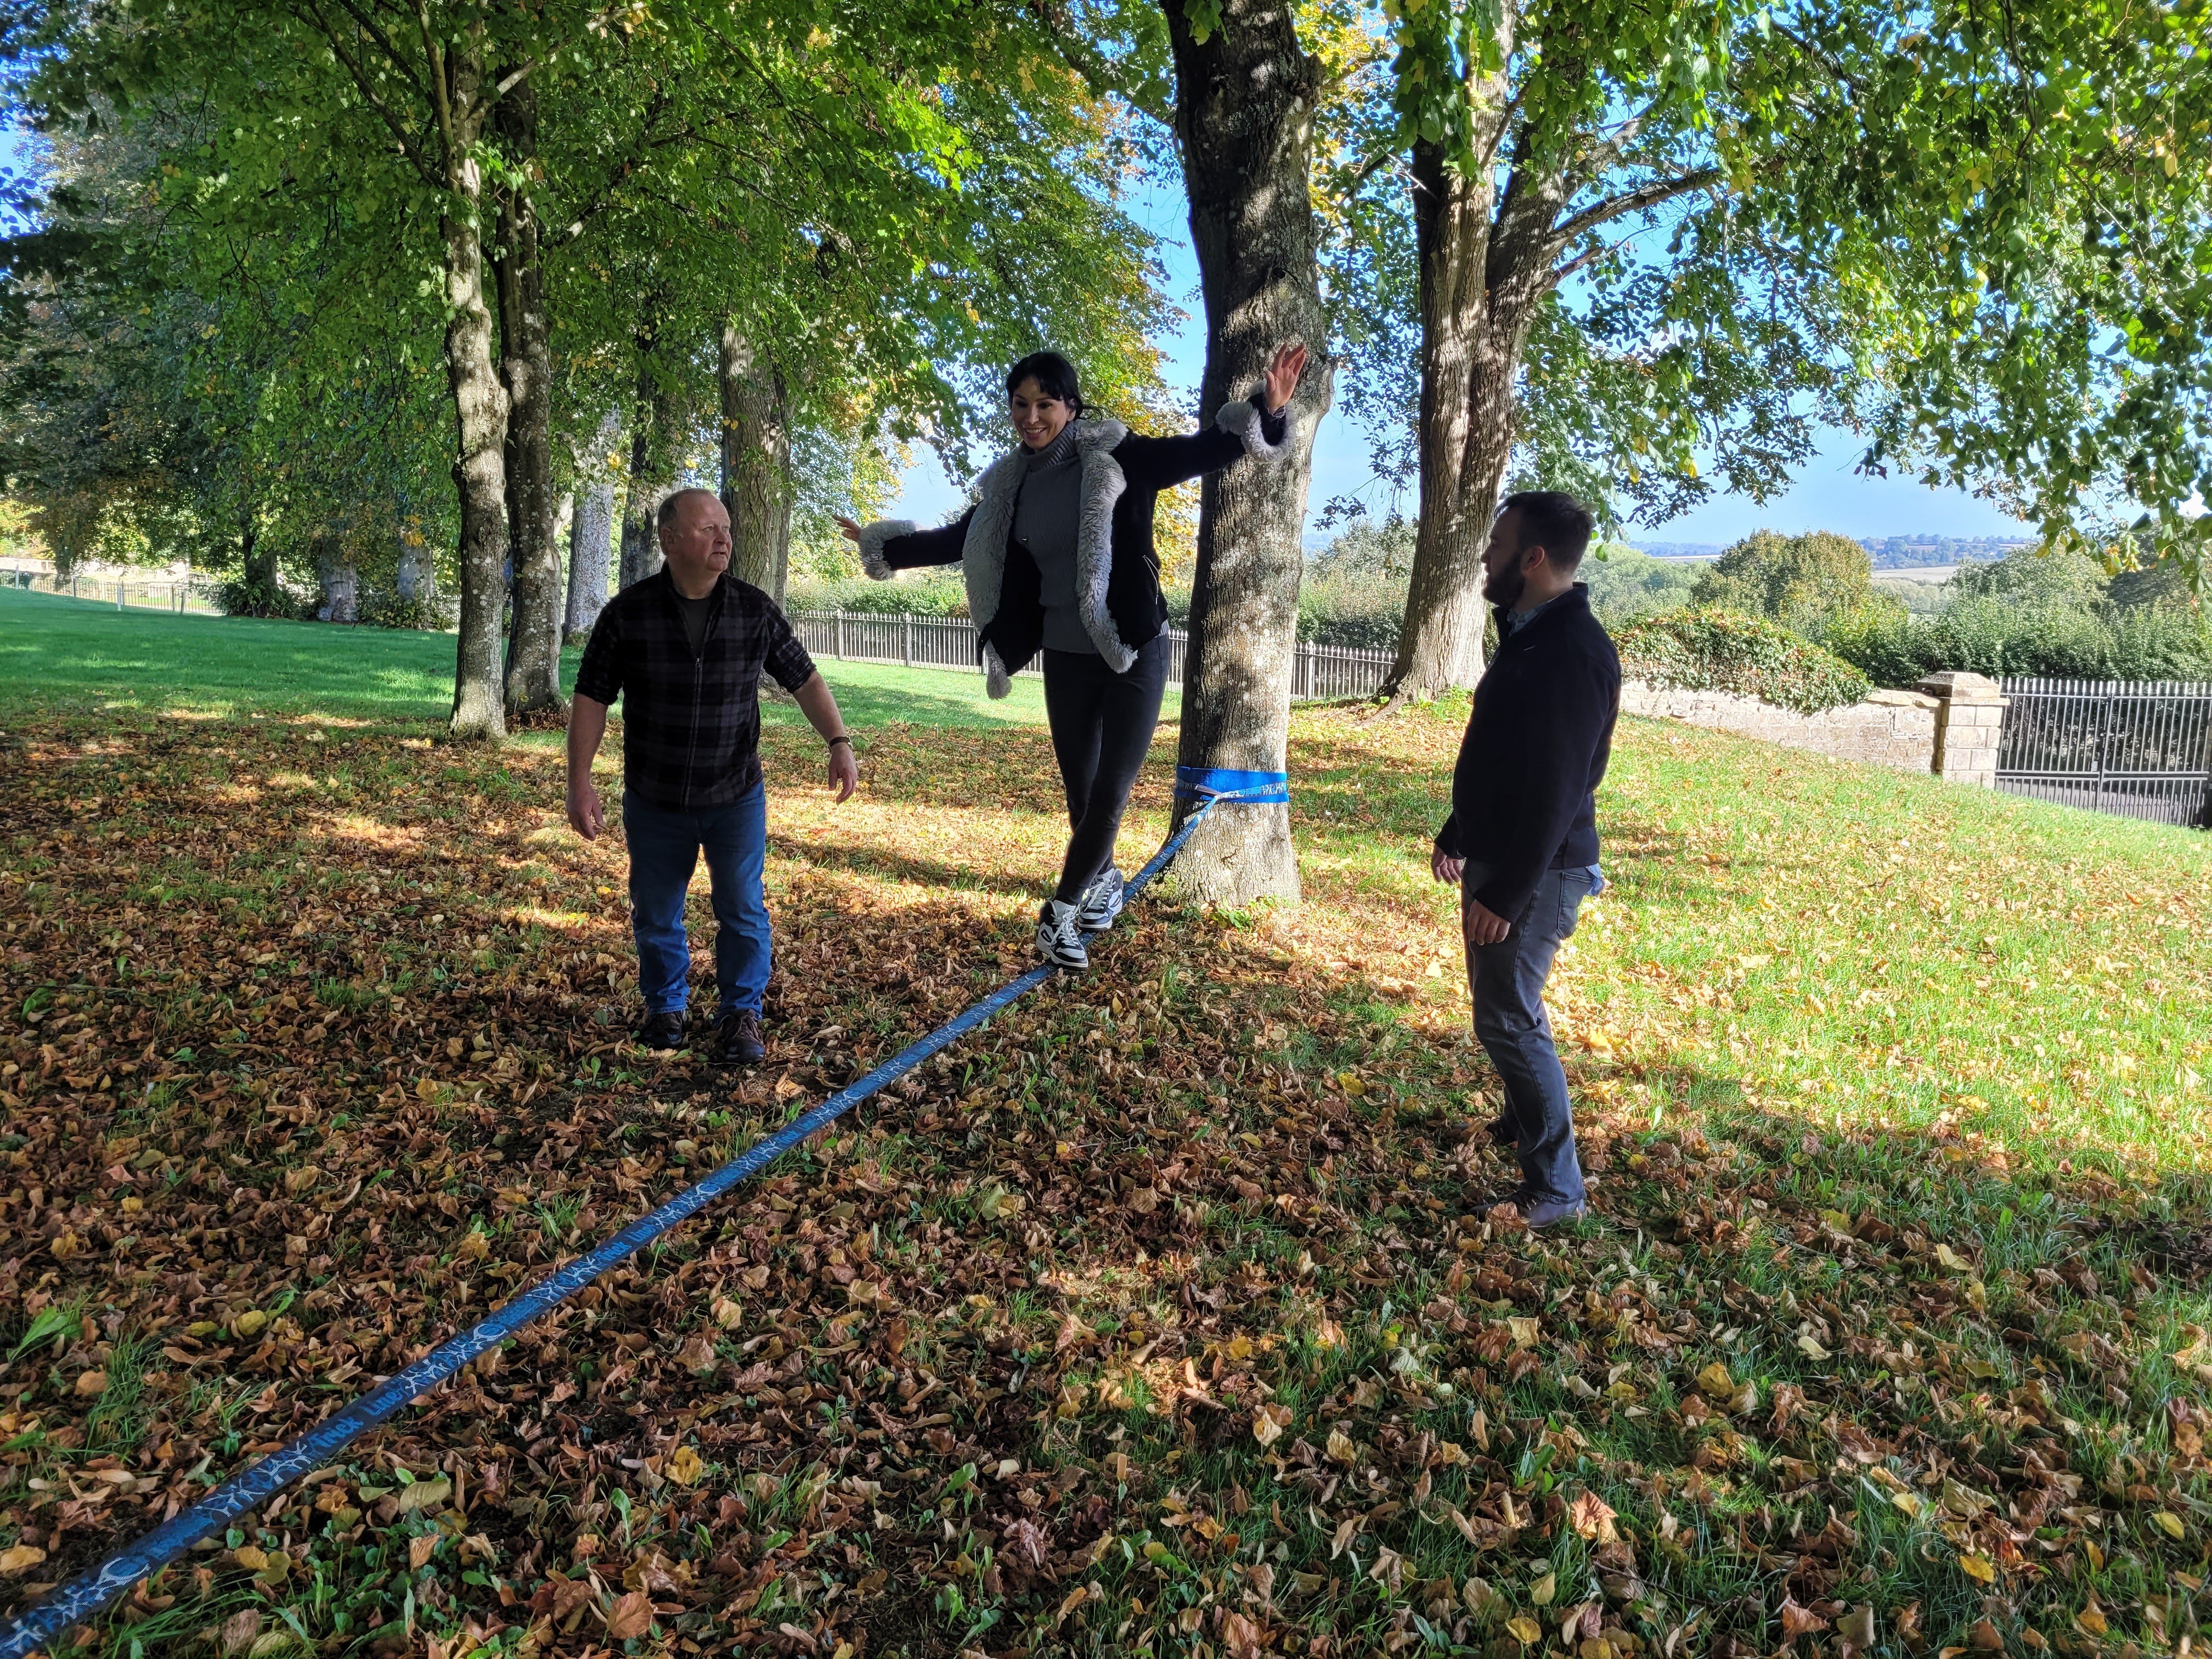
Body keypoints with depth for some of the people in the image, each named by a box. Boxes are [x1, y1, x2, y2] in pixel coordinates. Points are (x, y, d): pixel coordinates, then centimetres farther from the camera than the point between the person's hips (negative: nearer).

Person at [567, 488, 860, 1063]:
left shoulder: (754, 611, -5)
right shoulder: (627, 613, -8)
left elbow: (804, 679, 2)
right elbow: (592, 698, -4)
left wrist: (839, 742, -10)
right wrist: (579, 783, -8)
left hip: (736, 799, 0)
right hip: (654, 803, 0)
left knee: (743, 912, 3)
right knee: (655, 915, 13)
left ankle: (741, 1014, 19)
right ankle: (666, 1006, 34)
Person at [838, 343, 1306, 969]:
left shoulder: (1115, 456, -11)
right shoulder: (1011, 485, 4)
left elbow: (1201, 451, -20)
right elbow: (957, 540, 18)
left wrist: (1266, 412, -35)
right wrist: (881, 545, 22)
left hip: (1134, 652, -4)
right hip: (1065, 658, 4)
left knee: (1110, 795, -4)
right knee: (1082, 795, 12)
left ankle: (1060, 912, 11)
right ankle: (1104, 882, 39)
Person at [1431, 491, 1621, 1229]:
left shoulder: (1574, 651, -23)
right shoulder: (1526, 633, 10)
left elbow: (1556, 790, -26)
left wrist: (1506, 895, -25)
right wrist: (1458, 835, 24)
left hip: (1537, 870, -10)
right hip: (1499, 856, 10)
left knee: (1507, 1019, -7)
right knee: (1503, 1003, 21)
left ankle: (1555, 1190, 2)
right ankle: (1525, 1124, 39)